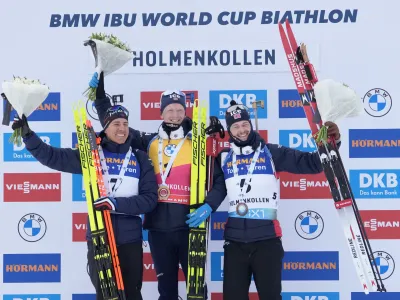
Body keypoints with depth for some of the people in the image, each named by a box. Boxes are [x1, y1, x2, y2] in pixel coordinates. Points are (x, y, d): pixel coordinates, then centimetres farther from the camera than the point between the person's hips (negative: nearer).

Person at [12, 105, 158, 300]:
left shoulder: (140, 159, 3)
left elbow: (150, 199, -5)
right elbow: (52, 156, 0)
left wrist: (117, 204, -19)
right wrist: (27, 134, -12)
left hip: (130, 239, 0)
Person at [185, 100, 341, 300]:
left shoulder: (270, 152, 1)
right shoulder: (224, 158, 9)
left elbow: (308, 163, -2)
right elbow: (218, 186, 10)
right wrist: (208, 207, -8)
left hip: (267, 238, -3)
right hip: (235, 239, 3)